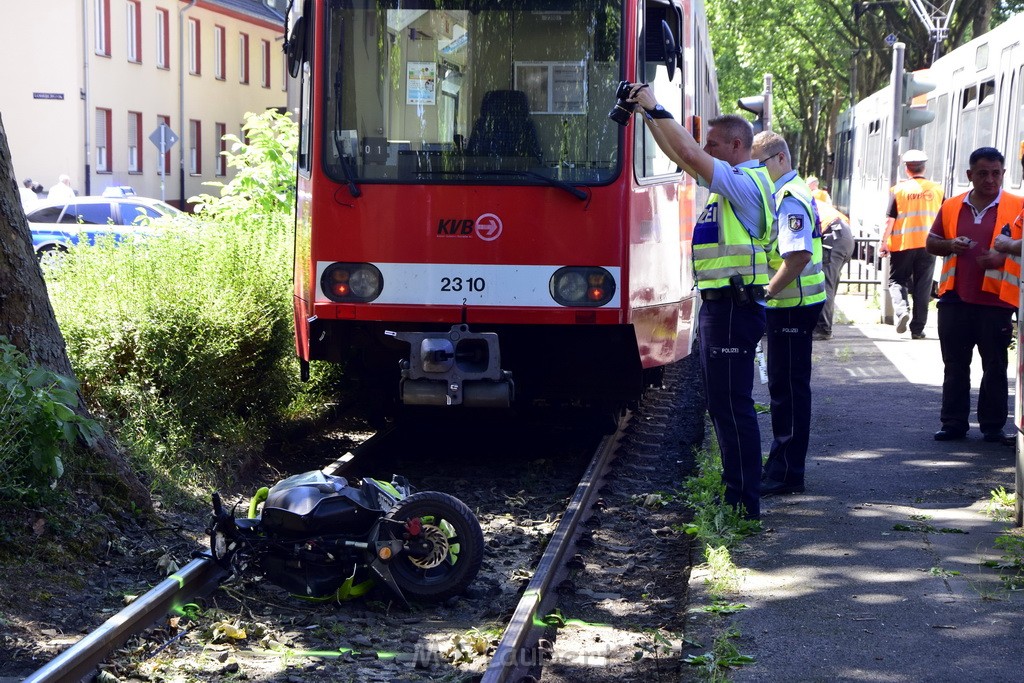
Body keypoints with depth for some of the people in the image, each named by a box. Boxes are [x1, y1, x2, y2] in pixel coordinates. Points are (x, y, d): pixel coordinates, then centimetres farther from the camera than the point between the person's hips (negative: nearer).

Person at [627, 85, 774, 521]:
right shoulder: (731, 182, 17)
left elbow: (687, 154, -24)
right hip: (721, 305, 11)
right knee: (723, 403, 15)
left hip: (733, 308, -11)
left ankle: (745, 503, -6)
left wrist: (657, 109, -15)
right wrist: (648, 115, 16)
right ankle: (736, 491, 23)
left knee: (731, 404, -9)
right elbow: (680, 155, 23)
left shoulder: (743, 183, -13)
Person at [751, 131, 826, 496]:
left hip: (793, 305, -11)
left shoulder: (790, 198, -17)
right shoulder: (783, 194, 16)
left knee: (789, 387, -5)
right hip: (789, 305, 11)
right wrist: (769, 291, 15)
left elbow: (799, 256, -27)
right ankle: (781, 463, 26)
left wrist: (767, 291, -22)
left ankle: (786, 472, 0)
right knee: (784, 385, 16)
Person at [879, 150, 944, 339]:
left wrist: (884, 242, 2)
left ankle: (901, 309, -16)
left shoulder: (898, 189, -4)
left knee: (897, 280, 11)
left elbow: (890, 219, -5)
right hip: (927, 244, 2)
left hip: (902, 244, -2)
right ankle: (917, 328, 8)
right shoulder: (937, 189, 4)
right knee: (922, 287, 7)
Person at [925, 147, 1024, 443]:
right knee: (954, 366, 9)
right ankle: (954, 422, 16)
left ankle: (993, 425, 11)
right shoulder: (951, 207, 9)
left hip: (996, 301, -3)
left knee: (995, 367, 4)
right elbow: (931, 243, 15)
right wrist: (950, 246, -6)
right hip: (955, 299, 3)